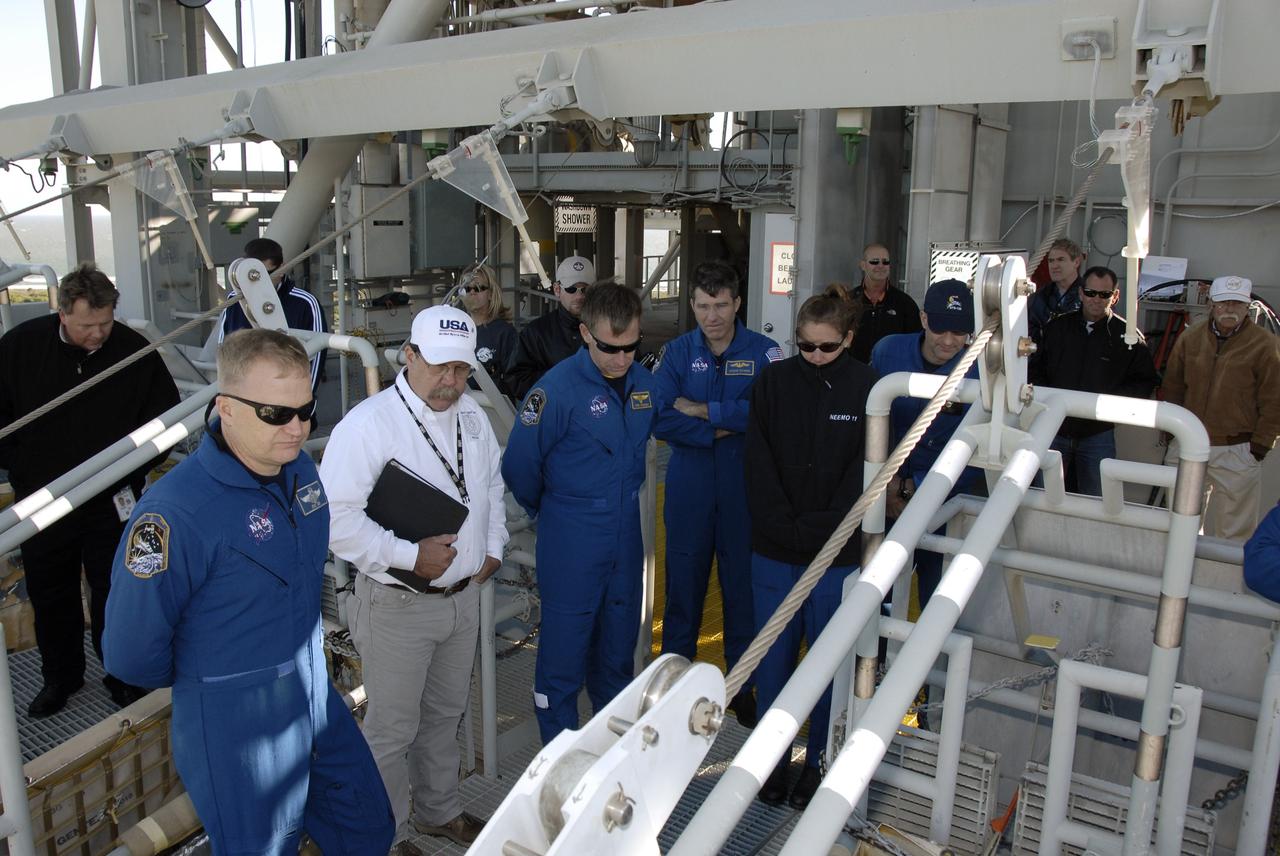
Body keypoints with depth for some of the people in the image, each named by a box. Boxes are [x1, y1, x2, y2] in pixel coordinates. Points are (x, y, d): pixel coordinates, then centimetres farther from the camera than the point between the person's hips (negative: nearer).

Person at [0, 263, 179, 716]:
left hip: (112, 502, -2)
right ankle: (60, 676, 35)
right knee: (50, 594, 15)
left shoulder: (136, 351, -11)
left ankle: (121, 676, 27)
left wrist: (130, 471, -9)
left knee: (114, 592, 9)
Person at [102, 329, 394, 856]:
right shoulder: (176, 511, -27)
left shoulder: (301, 470, -4)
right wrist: (206, 683, -1)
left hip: (320, 706, 7)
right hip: (237, 732, -6)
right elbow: (132, 655, -18)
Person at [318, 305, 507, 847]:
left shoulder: (472, 417, 5)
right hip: (398, 605, -7)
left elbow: (492, 486, 19)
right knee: (393, 730, 8)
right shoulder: (369, 424, -19)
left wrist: (493, 548, 7)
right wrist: (410, 556, -25)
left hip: (464, 596, 7)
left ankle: (439, 811, 44)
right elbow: (336, 518, -25)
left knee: (445, 714, 23)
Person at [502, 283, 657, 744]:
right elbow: (519, 464, -12)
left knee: (619, 643, 20)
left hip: (626, 536, 6)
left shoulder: (643, 382, 0)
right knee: (565, 652, 6)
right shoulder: (558, 388, -19)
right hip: (571, 544, -6)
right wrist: (546, 510, 3)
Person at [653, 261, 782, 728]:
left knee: (742, 585, 10)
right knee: (683, 584, 9)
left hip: (745, 491, -1)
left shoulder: (763, 351, -3)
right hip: (689, 491, 1)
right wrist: (721, 429, -16)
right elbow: (661, 419, -9)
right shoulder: (677, 352, 1)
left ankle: (743, 684, 27)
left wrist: (699, 409, -14)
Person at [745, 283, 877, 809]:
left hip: (838, 556, -1)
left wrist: (817, 530, -13)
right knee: (774, 659, 10)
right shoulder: (774, 381, 0)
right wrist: (784, 527, -11)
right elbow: (759, 462, -2)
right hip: (774, 553, 2)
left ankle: (820, 764, 28)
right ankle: (772, 760, 27)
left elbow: (865, 472, -6)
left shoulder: (867, 388, -4)